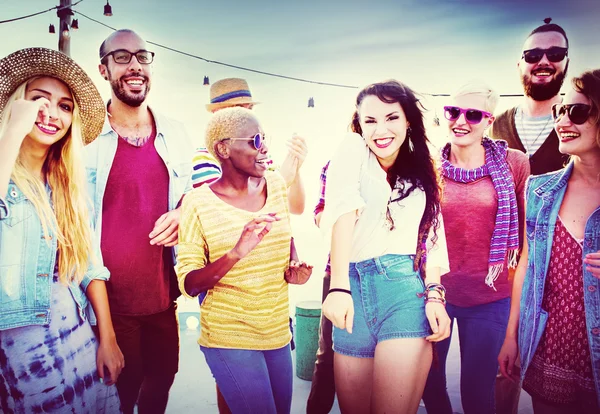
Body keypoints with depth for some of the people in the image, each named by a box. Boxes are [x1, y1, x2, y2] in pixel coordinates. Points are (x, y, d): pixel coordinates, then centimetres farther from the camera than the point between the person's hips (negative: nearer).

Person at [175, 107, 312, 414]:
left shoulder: (276, 185, 0)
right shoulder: (199, 202, -13)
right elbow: (188, 284, -13)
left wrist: (295, 266, 0)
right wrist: (235, 253, -28)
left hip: (278, 333, 5)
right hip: (230, 339, -5)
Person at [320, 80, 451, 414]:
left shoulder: (421, 174, 16)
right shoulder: (354, 150, 7)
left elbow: (432, 237, 7)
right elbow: (344, 213, -8)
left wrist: (435, 295, -10)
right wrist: (339, 287, -20)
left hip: (406, 290, 1)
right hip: (353, 289, -1)